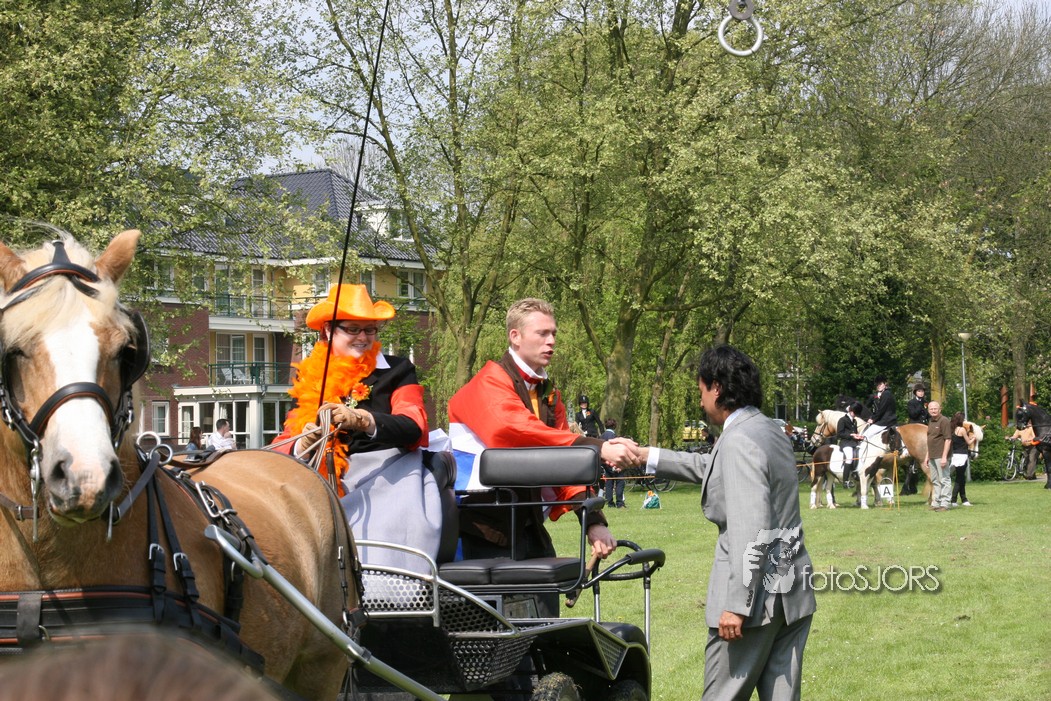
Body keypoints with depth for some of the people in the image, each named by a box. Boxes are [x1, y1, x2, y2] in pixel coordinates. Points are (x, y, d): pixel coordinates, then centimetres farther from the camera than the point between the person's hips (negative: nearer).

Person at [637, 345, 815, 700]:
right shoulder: (771, 431, 13)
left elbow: (750, 531, -23)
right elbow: (712, 467, 29)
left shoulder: (738, 441, -16)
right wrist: (645, 456, 30)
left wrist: (736, 604, -23)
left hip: (757, 592, -9)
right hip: (793, 591, 9)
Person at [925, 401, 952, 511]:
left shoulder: (944, 421, -10)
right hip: (932, 456, 9)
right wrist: (927, 456, 21)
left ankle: (944, 504, -4)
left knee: (943, 479, -6)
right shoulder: (931, 423, 16)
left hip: (941, 456, -9)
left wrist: (944, 457, -20)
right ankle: (936, 503, 23)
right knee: (935, 481, 15)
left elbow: (948, 440, -15)